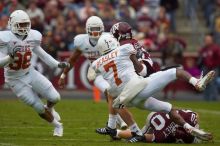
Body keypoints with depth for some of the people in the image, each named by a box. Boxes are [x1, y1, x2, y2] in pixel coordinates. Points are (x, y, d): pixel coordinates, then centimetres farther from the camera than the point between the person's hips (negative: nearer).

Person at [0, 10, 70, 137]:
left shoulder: (33, 37, -6)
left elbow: (41, 53, 10)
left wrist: (58, 64, 3)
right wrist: (11, 56, -39)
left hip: (30, 74, 4)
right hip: (16, 81, -4)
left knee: (55, 98, -5)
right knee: (39, 108, -4)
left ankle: (49, 108, 33)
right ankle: (57, 125, 23)